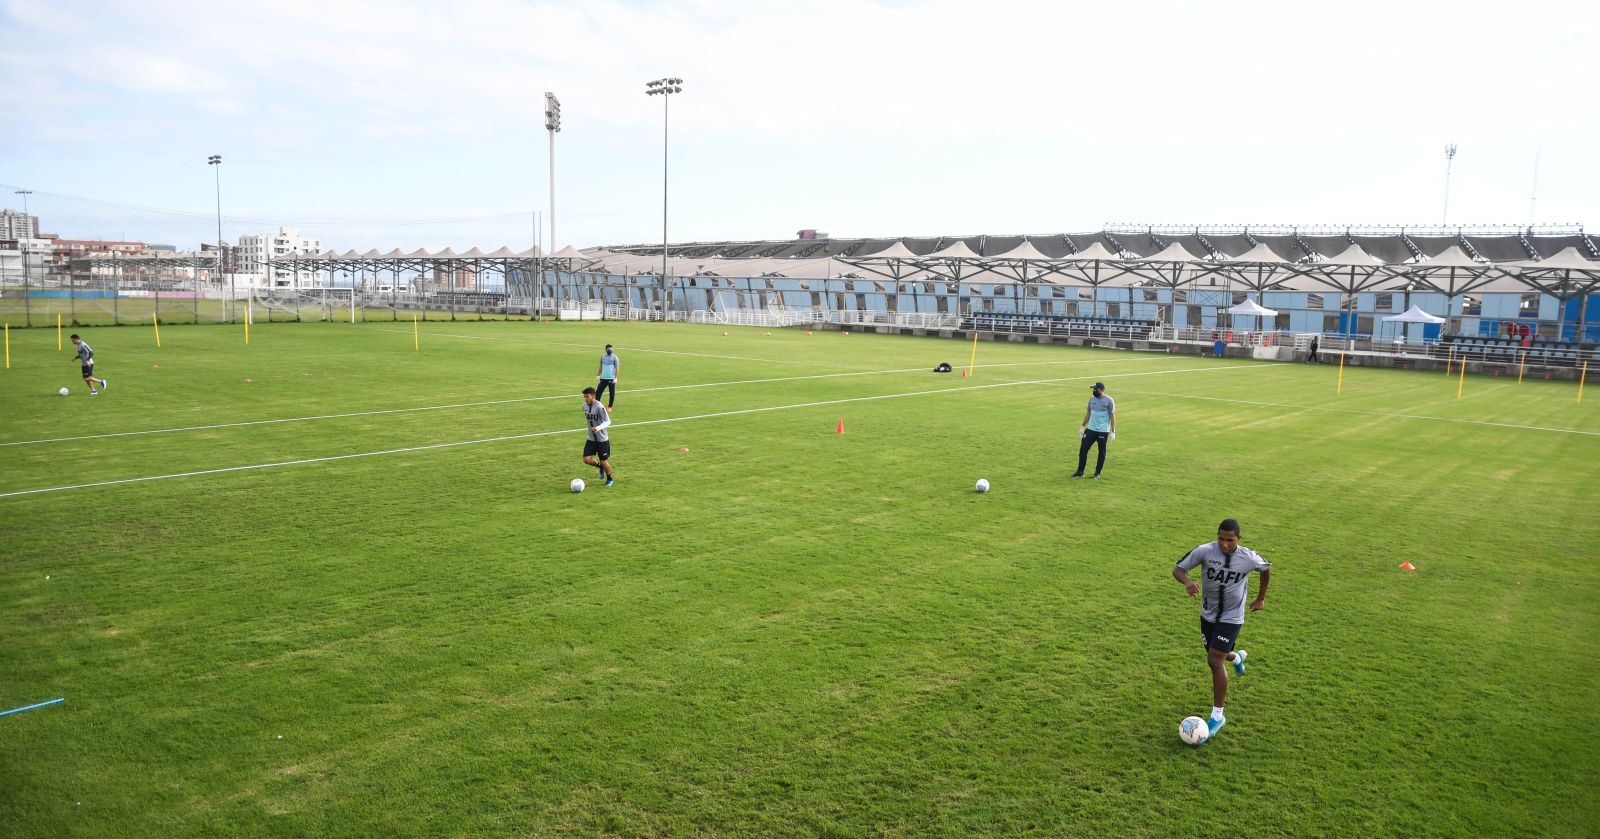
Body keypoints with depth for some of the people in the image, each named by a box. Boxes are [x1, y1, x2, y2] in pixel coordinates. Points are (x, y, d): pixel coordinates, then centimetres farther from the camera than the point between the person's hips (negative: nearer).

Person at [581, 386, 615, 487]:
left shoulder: (599, 407, -21)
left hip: (602, 439, -5)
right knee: (587, 459, -7)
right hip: (591, 439, 6)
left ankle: (610, 479, 28)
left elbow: (608, 421, -20)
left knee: (604, 461, 2)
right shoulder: (585, 406, 0)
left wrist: (598, 428, -37)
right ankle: (600, 466, 25)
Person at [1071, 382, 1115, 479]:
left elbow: (1112, 416, -9)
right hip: (1090, 429, 5)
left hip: (1103, 431, -5)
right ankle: (1080, 472, 9)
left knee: (1102, 452, 5)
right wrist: (1083, 426, 14)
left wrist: (1113, 431, -12)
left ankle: (1097, 473, 16)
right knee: (1083, 449, 1)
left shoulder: (1109, 401, -10)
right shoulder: (1092, 399, 6)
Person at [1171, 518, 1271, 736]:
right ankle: (1237, 657, 59)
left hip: (1231, 617, -3)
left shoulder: (1249, 558, -19)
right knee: (1215, 659, 20)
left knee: (1215, 661, -14)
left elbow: (1267, 568, 4)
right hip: (1208, 615, 3)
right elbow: (1177, 569, -14)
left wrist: (1261, 598, 13)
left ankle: (1217, 714, 1)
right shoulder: (1204, 551, -20)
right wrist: (1188, 582, -37)